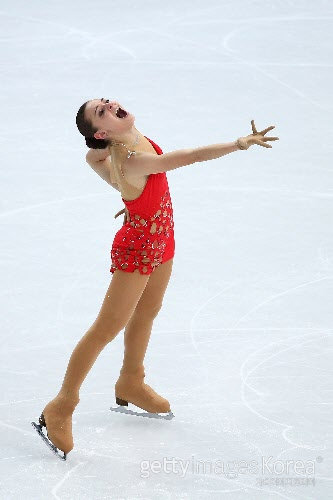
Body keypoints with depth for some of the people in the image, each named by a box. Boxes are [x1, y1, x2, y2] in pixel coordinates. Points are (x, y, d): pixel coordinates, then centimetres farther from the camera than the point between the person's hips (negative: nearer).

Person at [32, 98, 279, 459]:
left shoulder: (133, 138, -9)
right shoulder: (131, 161, -37)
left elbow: (94, 158, 11)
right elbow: (191, 156, -46)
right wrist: (239, 144, -49)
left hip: (160, 240, 9)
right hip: (137, 248, -9)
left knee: (147, 311, 26)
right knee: (107, 328, 1)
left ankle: (131, 383, 48)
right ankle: (62, 406, 13)